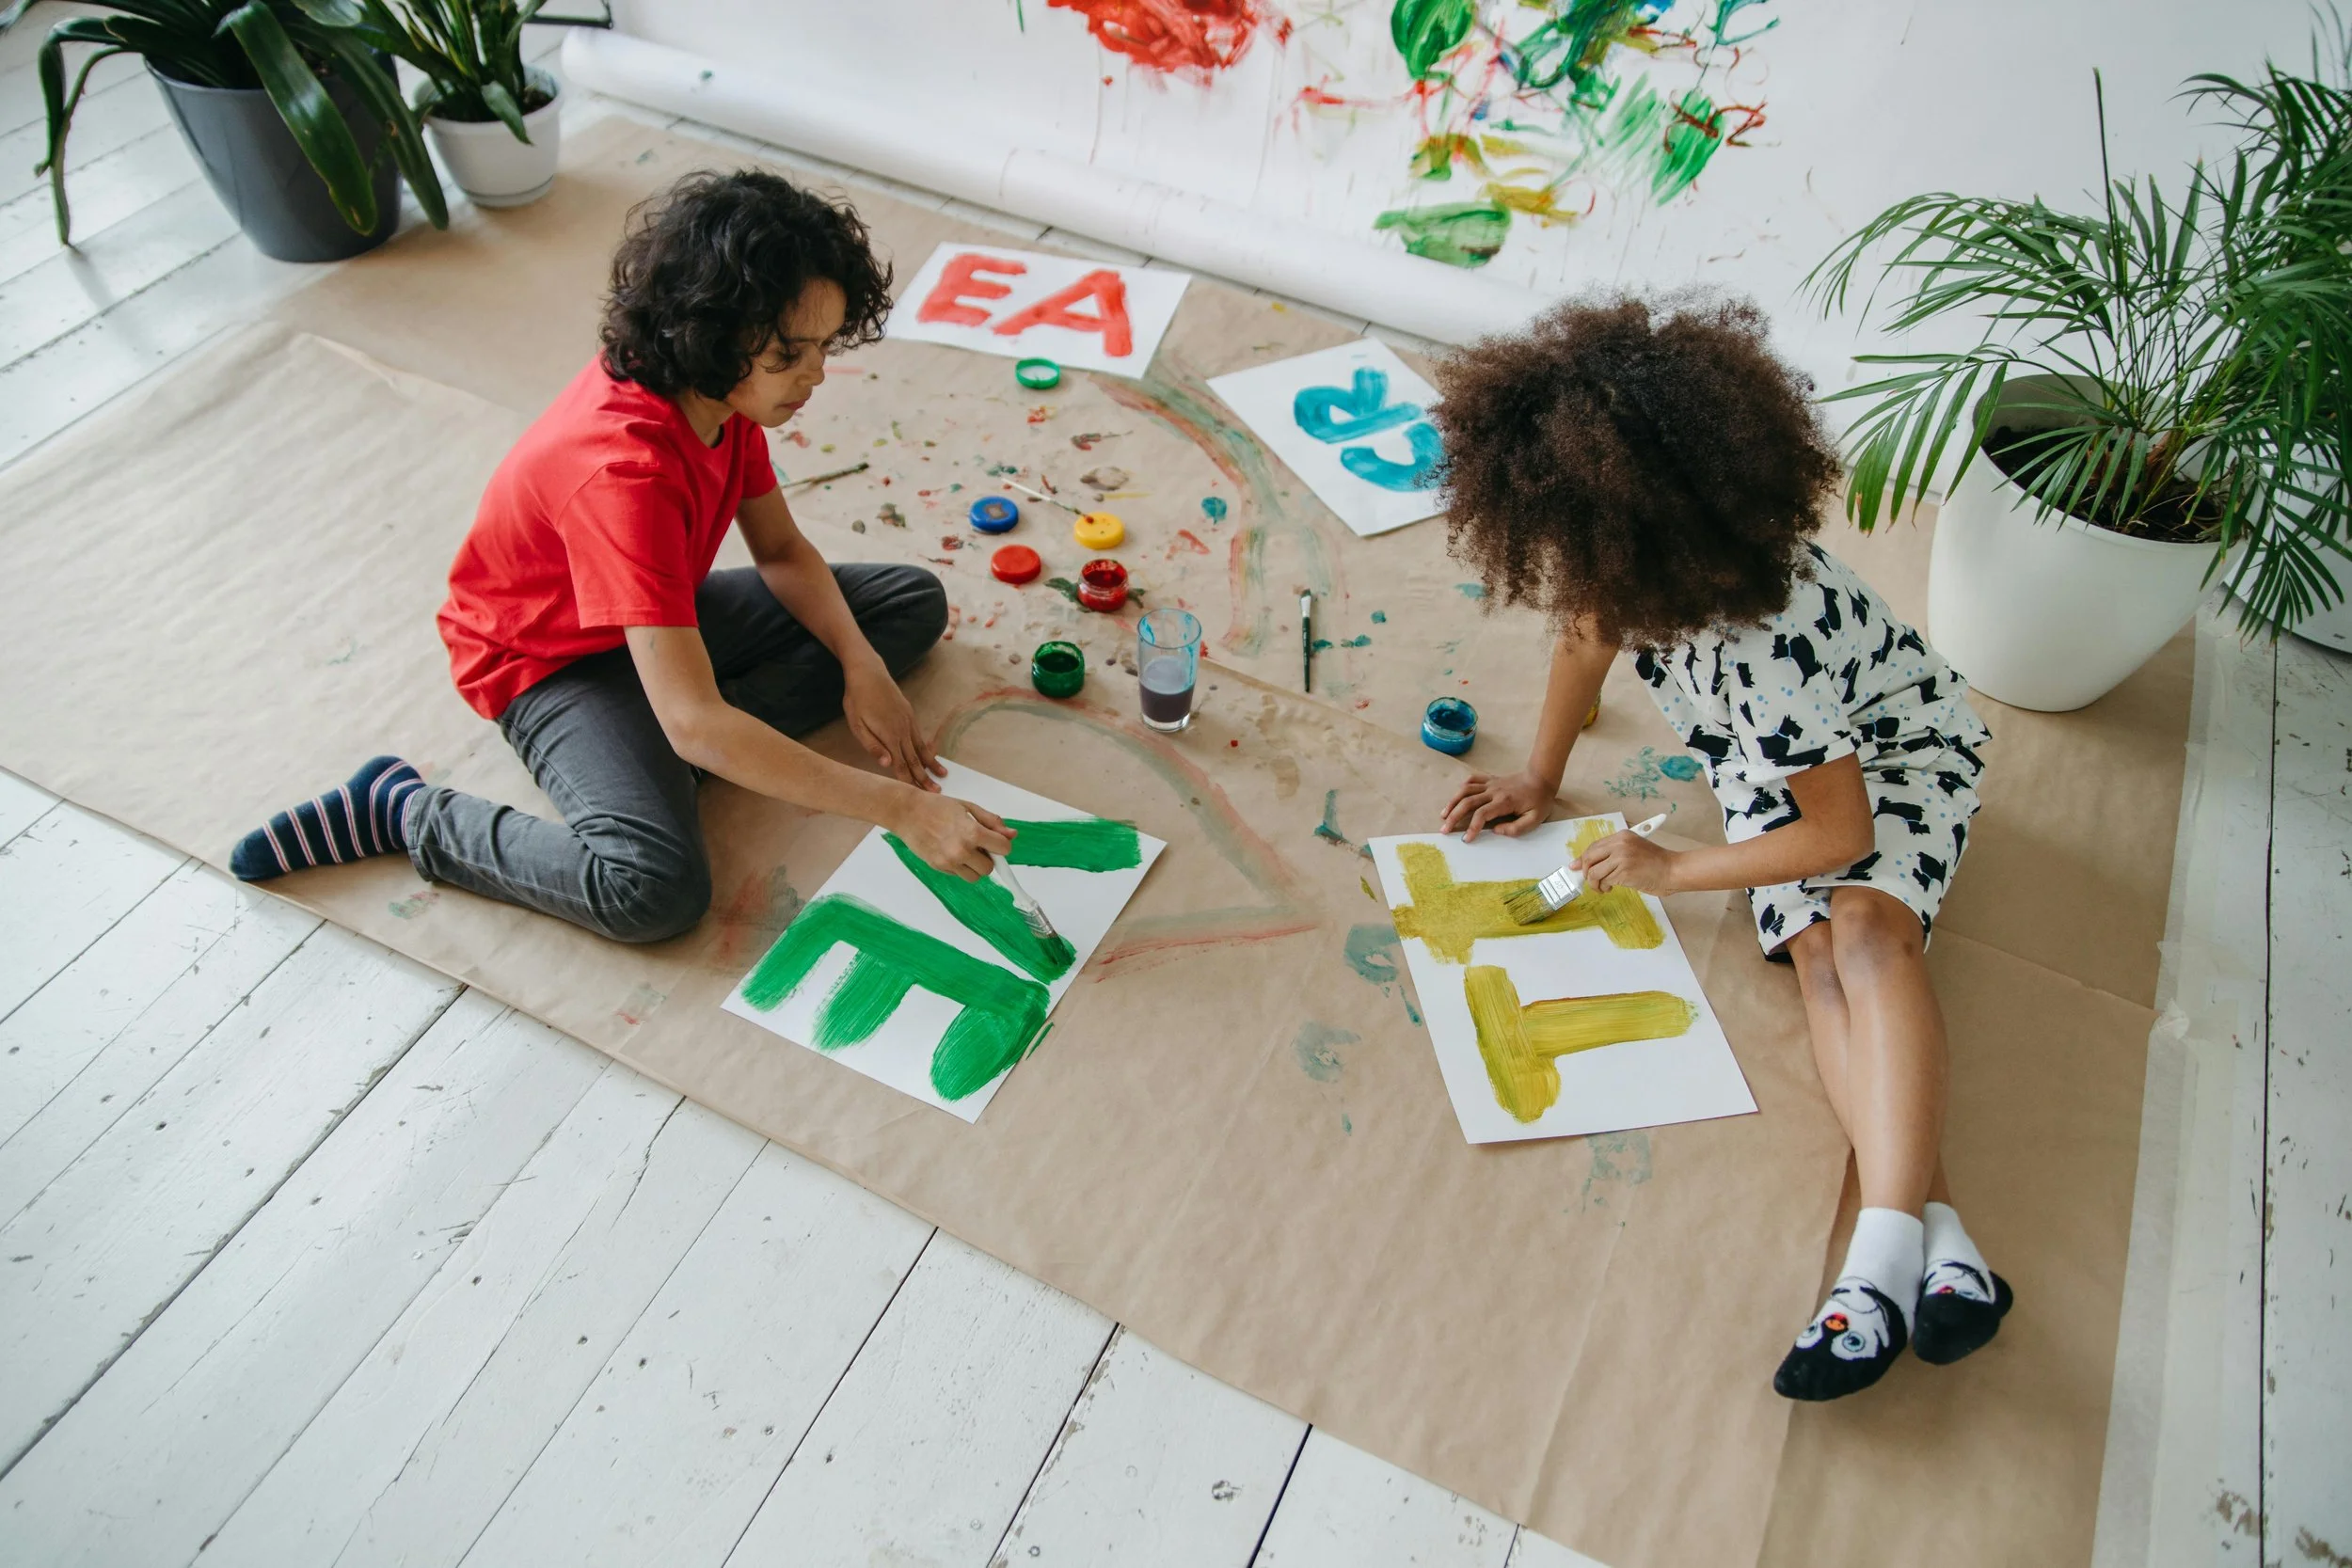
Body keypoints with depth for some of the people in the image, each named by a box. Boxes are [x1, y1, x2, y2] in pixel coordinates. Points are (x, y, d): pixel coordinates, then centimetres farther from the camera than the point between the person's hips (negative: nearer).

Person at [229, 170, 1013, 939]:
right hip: (550, 662, -9)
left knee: (915, 600, -1)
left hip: (666, 617, 9)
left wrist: (861, 667, -17)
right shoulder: (625, 472, -37)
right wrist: (898, 808, -43)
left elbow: (783, 551, 1)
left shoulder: (722, 388, -12)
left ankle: (650, 761, -13)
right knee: (656, 889, -34)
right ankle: (404, 811, -6)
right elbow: (694, 721, -42)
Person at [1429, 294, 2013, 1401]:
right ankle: (1937, 1238, -28)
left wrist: (1673, 872, -23)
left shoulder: (1768, 646, -40)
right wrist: (1539, 777, 7)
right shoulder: (1639, 572, -22)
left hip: (1896, 747, -6)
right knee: (1813, 948, -18)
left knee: (1864, 926, -32)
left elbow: (1840, 831, -30)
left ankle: (1889, 1244, -40)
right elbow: (1588, 638, 2)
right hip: (1769, 769, 6)